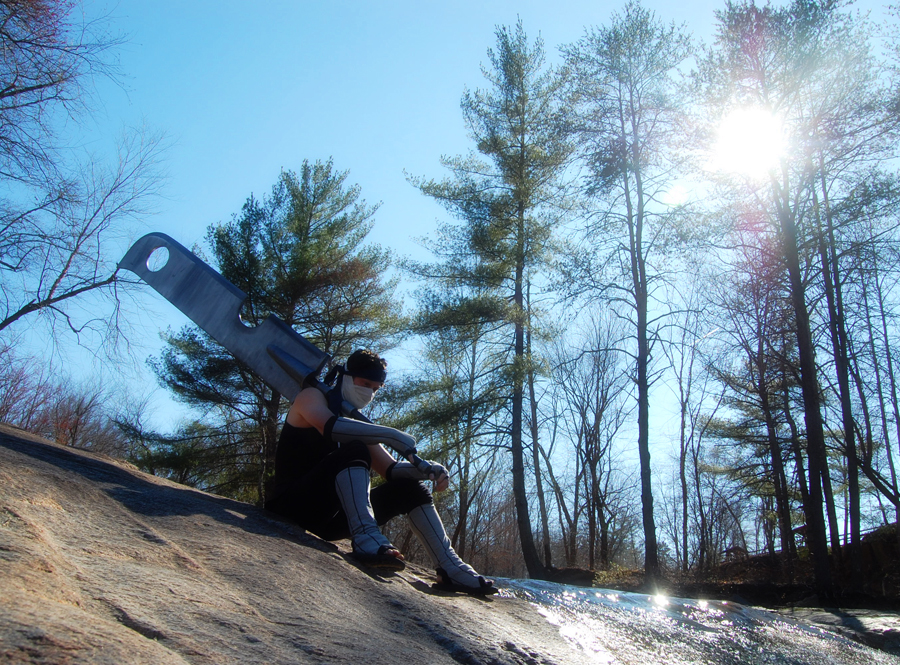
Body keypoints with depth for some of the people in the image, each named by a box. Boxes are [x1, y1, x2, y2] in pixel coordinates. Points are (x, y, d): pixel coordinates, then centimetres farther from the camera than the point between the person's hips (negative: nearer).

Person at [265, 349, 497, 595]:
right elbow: (330, 427, -25)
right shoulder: (311, 397, -1)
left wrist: (426, 469, -7)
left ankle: (449, 567, -10)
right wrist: (390, 435, -28)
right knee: (354, 451, -29)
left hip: (329, 519, 8)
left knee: (409, 486, 1)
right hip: (293, 504, -7)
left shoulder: (358, 425, 19)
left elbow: (390, 469, 13)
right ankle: (366, 537, -47)